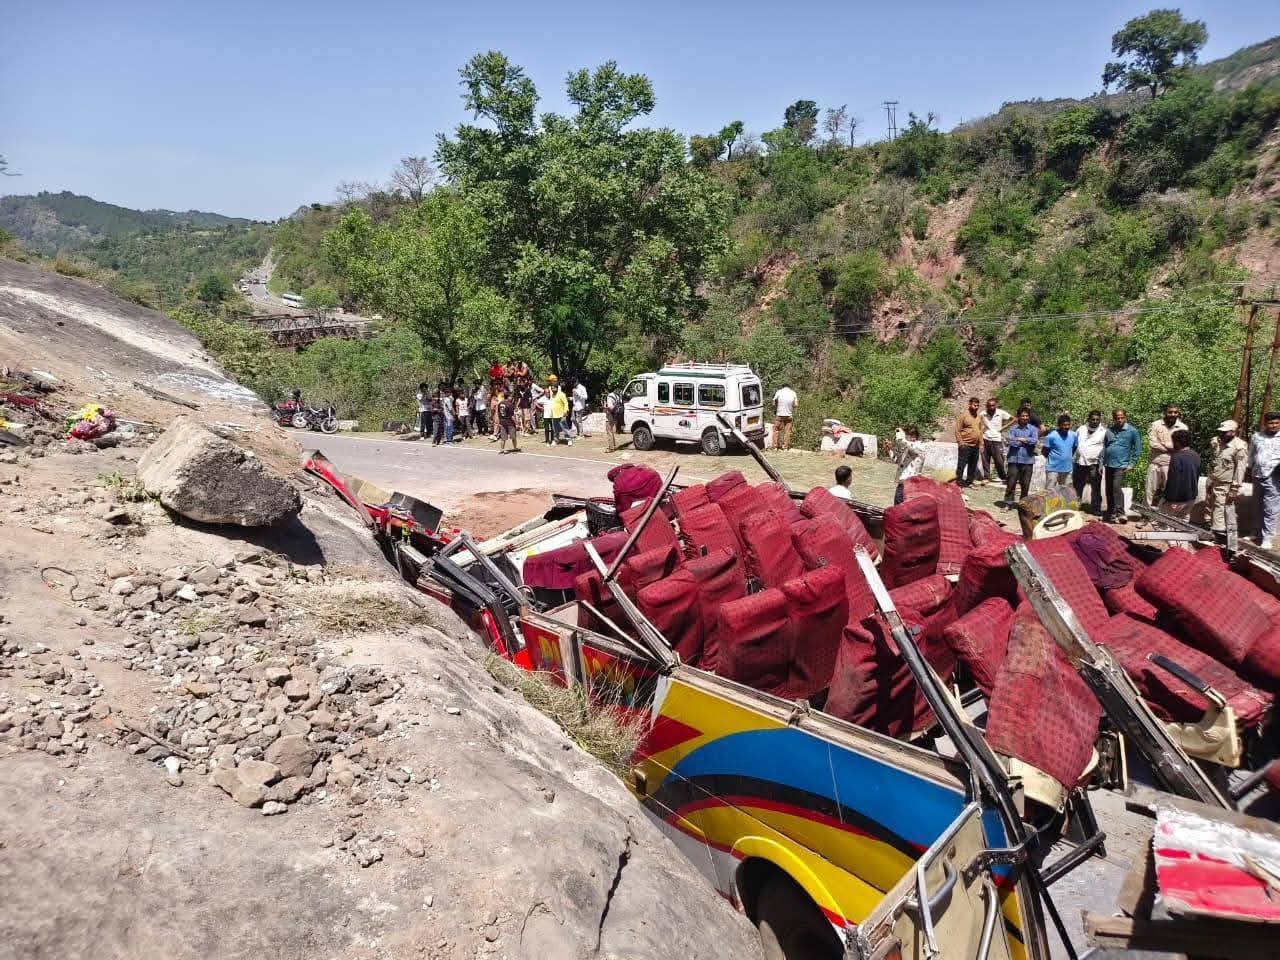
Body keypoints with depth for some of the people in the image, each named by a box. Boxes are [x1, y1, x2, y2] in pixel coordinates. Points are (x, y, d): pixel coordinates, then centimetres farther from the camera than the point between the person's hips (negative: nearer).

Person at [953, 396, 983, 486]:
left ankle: (969, 482, 20)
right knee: (962, 465, -4)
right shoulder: (963, 415, -7)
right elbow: (957, 430, -9)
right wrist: (960, 443, -15)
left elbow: (980, 431, 19)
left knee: (973, 466, 11)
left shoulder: (979, 417, 13)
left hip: (976, 446, 7)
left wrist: (981, 444, 13)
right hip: (965, 445, -7)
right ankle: (959, 481, 1)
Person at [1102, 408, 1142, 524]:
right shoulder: (1109, 430, 8)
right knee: (1109, 490, 10)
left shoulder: (1132, 431, -3)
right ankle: (1110, 513, 20)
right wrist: (1101, 463, 11)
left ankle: (1120, 513, -19)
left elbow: (1137, 449, 0)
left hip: (1121, 465, -5)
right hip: (1108, 465, 5)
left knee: (1117, 487, -19)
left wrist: (1131, 464, -6)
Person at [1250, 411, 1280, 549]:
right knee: (1259, 508, 16)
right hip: (1257, 477, 4)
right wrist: (1250, 470, 16)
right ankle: (1258, 533, 28)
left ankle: (1267, 538, 2)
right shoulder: (1256, 436, 6)